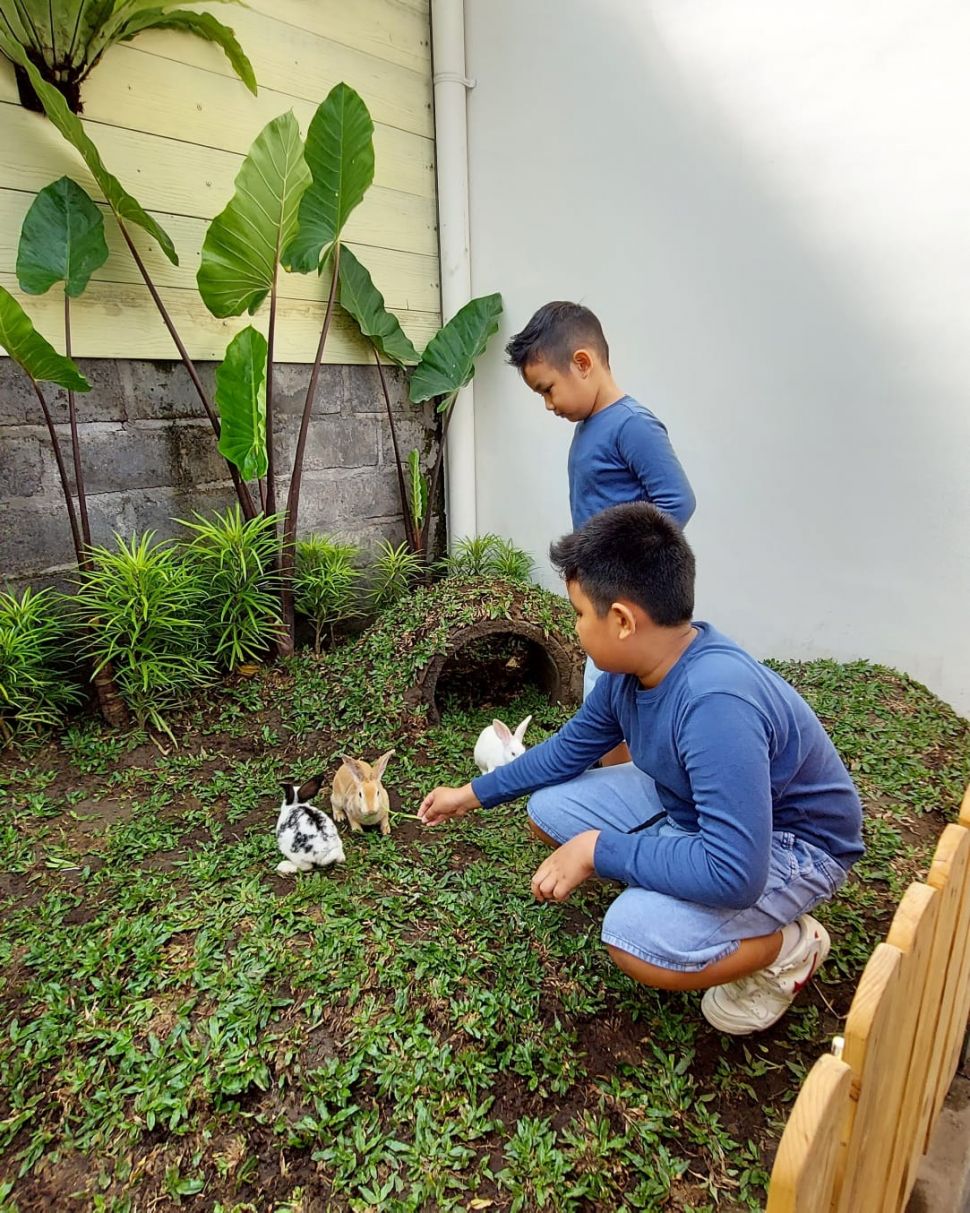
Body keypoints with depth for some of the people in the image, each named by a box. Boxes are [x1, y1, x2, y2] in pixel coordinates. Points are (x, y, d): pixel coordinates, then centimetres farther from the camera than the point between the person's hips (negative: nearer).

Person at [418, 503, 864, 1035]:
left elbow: (733, 873, -40)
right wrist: (473, 794, 10)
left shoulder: (716, 703, -39)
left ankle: (790, 944, -1)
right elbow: (571, 746, 5)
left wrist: (597, 849, -30)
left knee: (637, 937, -30)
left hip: (791, 842, -7)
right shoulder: (629, 670, -12)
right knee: (549, 810, 1)